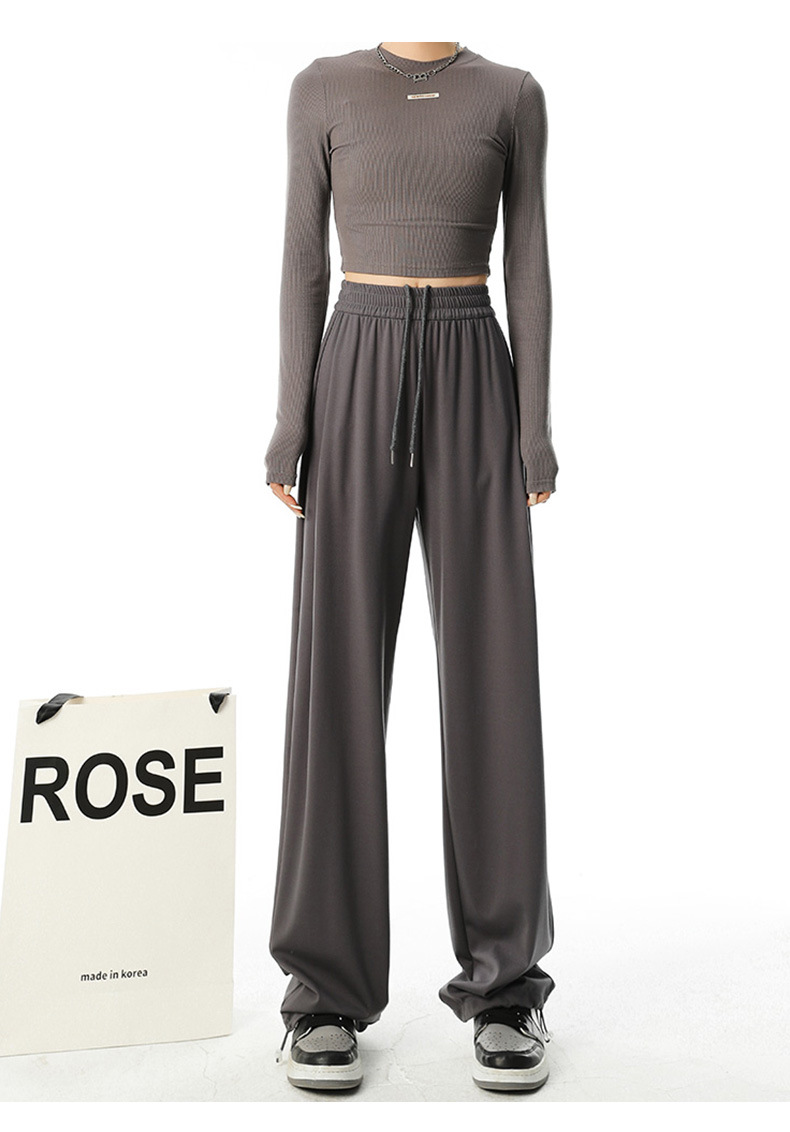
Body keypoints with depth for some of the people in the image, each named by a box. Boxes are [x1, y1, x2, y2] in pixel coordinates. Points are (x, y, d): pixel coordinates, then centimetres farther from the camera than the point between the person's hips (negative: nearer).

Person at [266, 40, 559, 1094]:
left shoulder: (512, 94, 13)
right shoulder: (322, 89, 12)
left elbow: (529, 266, 7)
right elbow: (304, 264, 6)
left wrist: (538, 426, -3)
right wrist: (290, 422, -4)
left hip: (474, 384, 1)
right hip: (359, 382, 0)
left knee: (491, 667, -4)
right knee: (340, 668, -5)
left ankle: (504, 982, 10)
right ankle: (329, 988, 7)